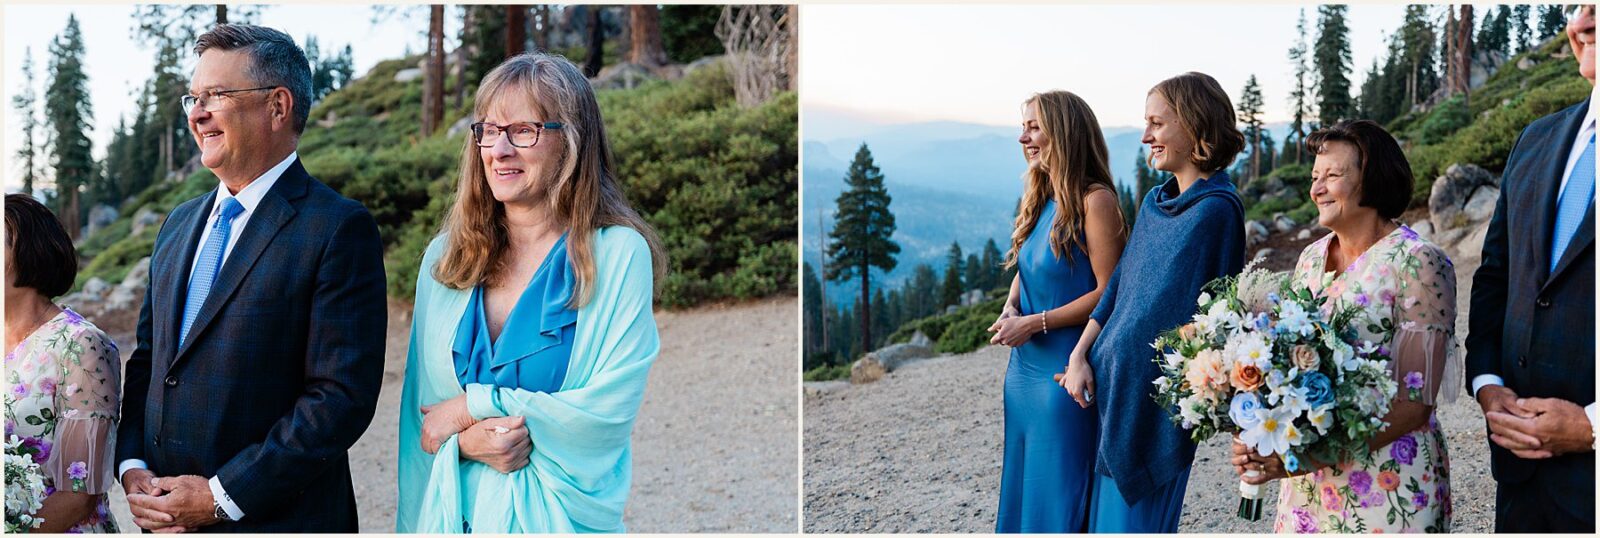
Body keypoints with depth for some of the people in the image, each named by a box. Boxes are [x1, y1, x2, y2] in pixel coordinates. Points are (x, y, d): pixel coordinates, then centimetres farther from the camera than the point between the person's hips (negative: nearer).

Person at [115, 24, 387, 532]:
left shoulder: (339, 228, -13)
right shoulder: (179, 223, 11)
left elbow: (344, 396, -19)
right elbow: (146, 361, 15)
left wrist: (221, 496, -18)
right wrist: (132, 467, -1)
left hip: (275, 519, -6)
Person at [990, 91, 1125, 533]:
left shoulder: (1095, 200, -14)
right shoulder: (1039, 198, 9)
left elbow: (1107, 292, -17)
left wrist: (1035, 323, -16)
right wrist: (1010, 308, 1)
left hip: (1064, 365, -8)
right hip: (1025, 362, 8)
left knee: (1058, 483, 3)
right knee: (1023, 476, 16)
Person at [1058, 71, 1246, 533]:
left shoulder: (1216, 210, -14)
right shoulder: (1154, 202, 11)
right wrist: (1080, 356, 4)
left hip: (1155, 391, -8)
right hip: (1112, 378, 8)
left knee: (1133, 519, 1)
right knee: (1106, 511, 15)